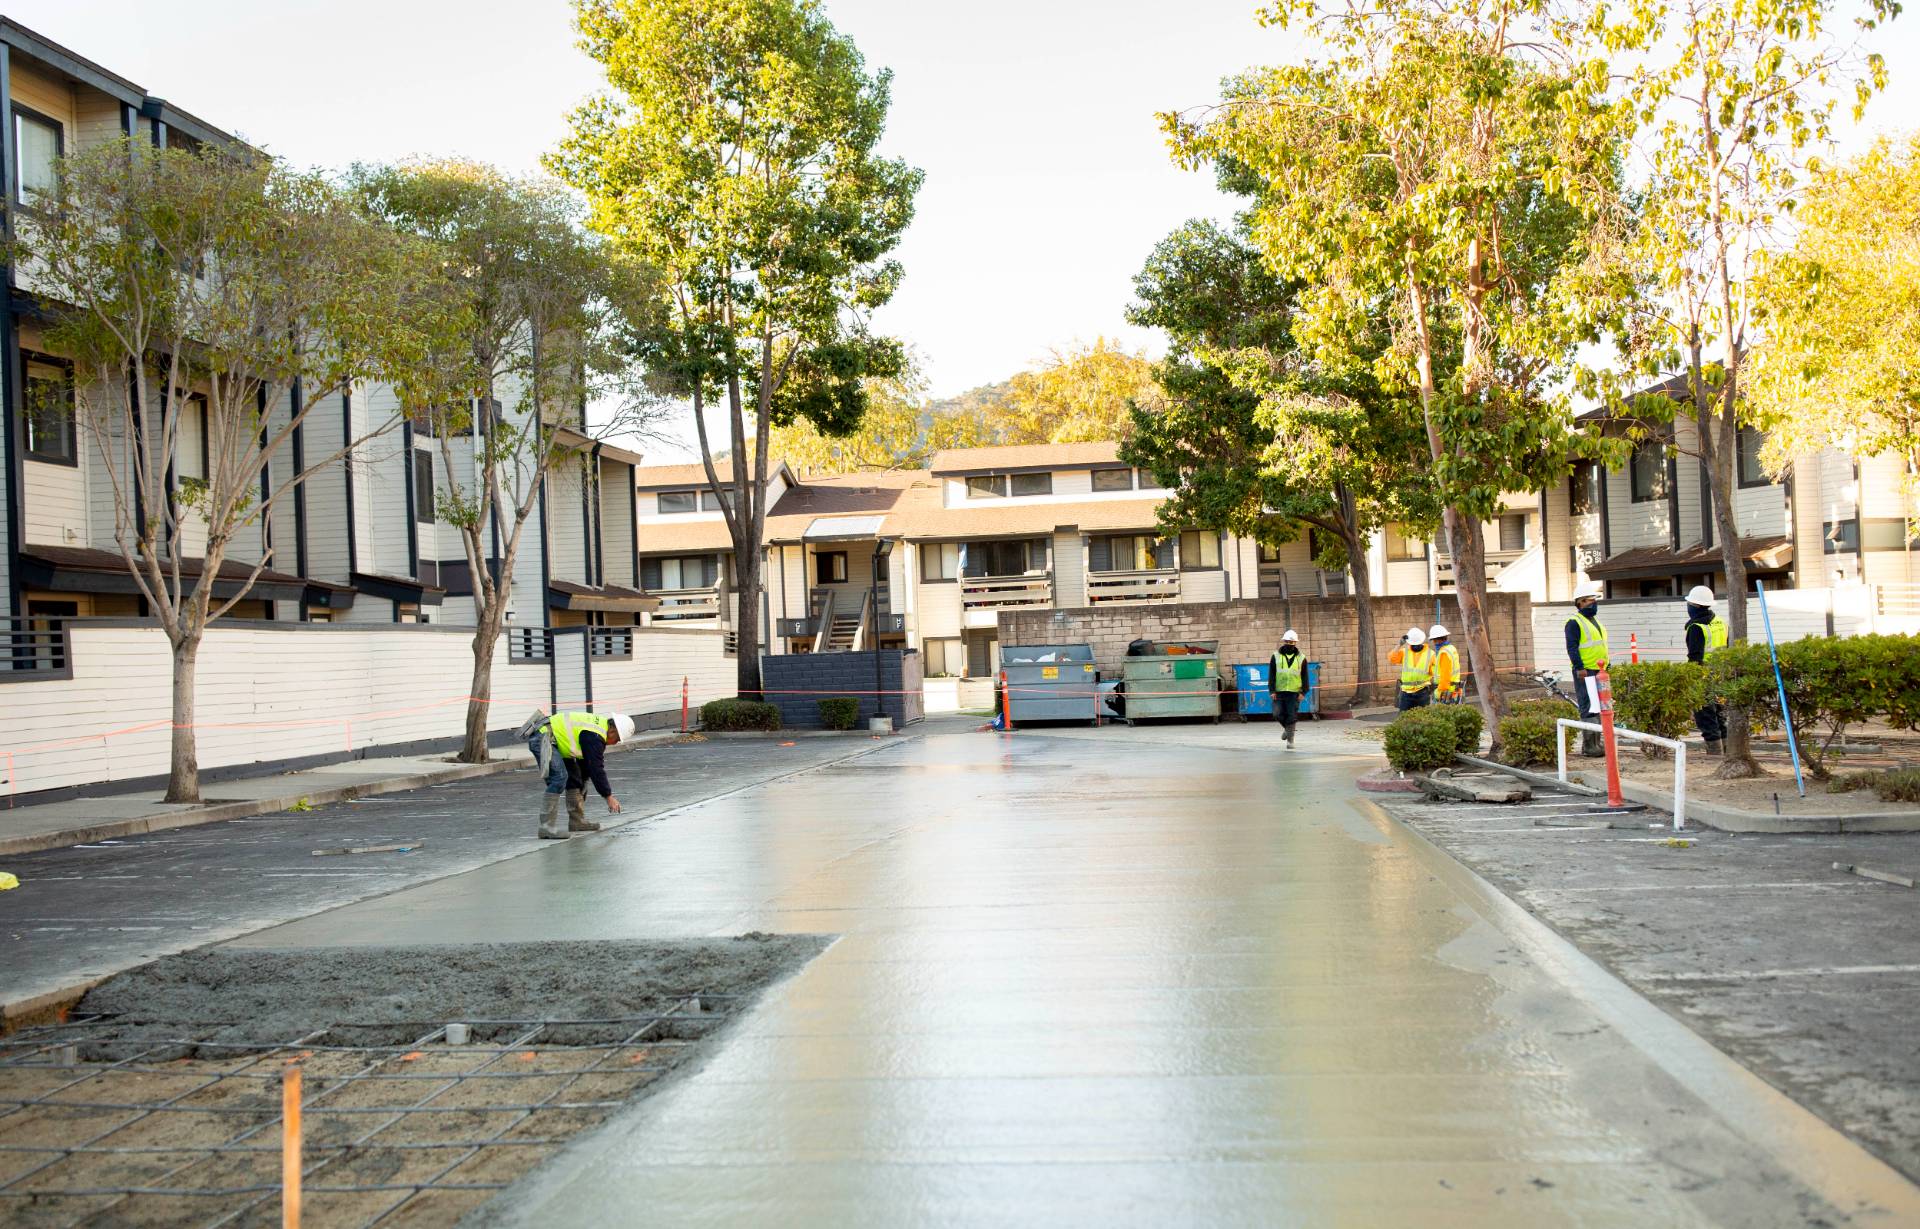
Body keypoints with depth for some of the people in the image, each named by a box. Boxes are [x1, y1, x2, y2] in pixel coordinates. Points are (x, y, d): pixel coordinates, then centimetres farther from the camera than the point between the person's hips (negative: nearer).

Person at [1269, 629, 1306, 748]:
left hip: (1294, 692, -1)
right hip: (1279, 692, 1)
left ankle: (1290, 740, 4)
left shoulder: (1301, 658, 5)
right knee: (1278, 714, -1)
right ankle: (1286, 728, 29)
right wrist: (1272, 690, -4)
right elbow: (1271, 674, 4)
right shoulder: (1276, 656, 5)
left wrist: (1303, 692, -3)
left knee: (1292, 717, -4)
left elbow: (1305, 677, 6)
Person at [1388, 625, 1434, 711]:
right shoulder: (1404, 652, 4)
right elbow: (1391, 659, -11)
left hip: (1423, 692, -1)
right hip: (1406, 692, 1)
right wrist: (1400, 645, -16)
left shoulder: (1430, 654, 2)